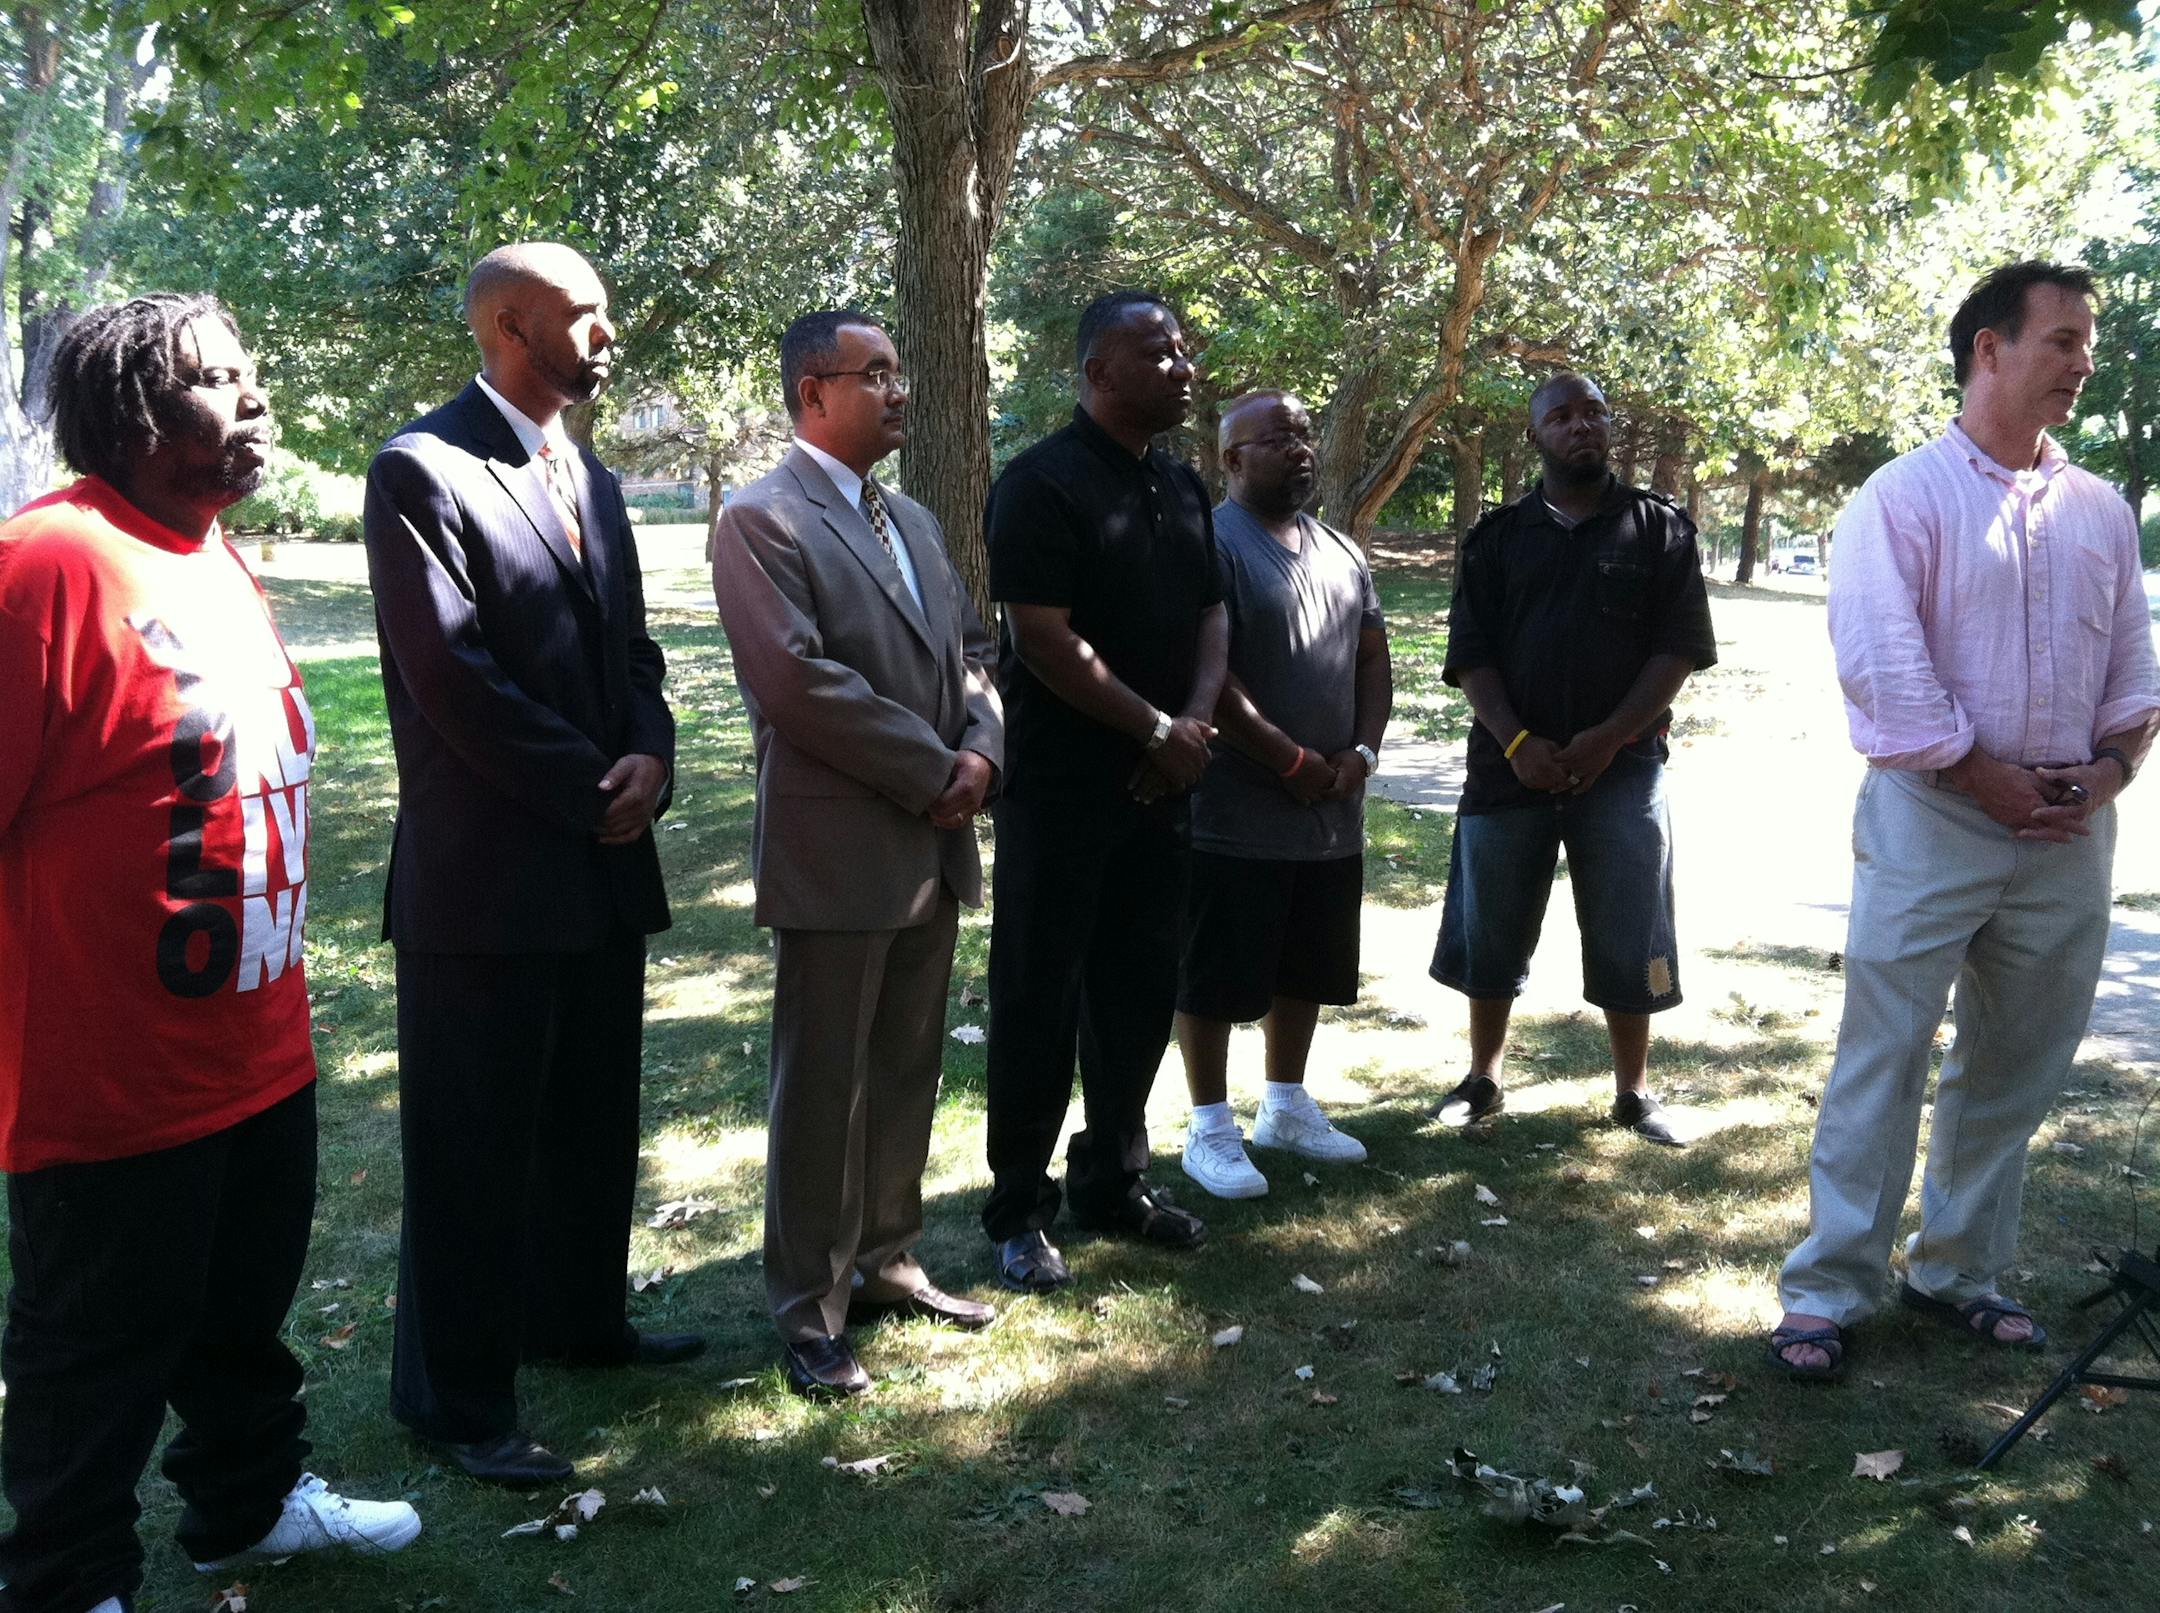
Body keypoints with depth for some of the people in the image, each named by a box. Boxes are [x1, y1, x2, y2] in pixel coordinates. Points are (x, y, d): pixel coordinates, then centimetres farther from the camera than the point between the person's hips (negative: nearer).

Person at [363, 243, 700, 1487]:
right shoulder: (424, 470, -12)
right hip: (487, 871, -8)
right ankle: (460, 1397, 17)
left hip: (604, 862, 8)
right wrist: (592, 790, -11)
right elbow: (451, 678, -17)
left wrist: (650, 757, -6)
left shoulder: (593, 480, 14)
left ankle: (581, 1318, 37)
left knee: (595, 1125, 18)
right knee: (476, 1147, 3)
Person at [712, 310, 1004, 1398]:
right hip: (835, 850, -8)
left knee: (909, 1071, 15)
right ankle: (810, 1311, 15)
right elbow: (799, 680, -19)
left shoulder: (913, 520, 17)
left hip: (934, 843, 8)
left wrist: (979, 749, -4)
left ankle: (885, 1260, 30)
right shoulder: (763, 521, -10)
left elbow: (968, 649, 17)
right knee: (823, 1087, 2)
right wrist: (933, 774, -15)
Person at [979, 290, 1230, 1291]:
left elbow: (1211, 615, 13)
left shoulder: (1182, 486, 11)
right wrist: (1161, 731, -13)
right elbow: (1046, 642, -18)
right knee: (1040, 1001, 2)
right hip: (1059, 787, -7)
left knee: (1141, 990, 13)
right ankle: (1019, 1210, 13)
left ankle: (1113, 1178, 28)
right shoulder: (1043, 485, -12)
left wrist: (1194, 727, -5)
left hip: (1158, 787, 7)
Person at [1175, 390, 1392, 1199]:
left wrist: (1362, 751, -2)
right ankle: (1210, 1128, 14)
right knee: (1217, 976, 2)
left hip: (1333, 813, 7)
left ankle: (1286, 1104, 32)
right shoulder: (1211, 545, -10)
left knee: (1307, 970, 17)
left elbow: (1373, 660, 16)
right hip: (1235, 813, -7)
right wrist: (1292, 762, -16)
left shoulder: (1341, 553, 14)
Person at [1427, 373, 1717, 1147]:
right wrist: (1516, 741, -13)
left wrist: (1609, 737, -13)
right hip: (1511, 763, 1)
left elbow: (1679, 646, -2)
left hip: (1623, 765, -1)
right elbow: (1470, 652, 2)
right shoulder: (1497, 535, 7)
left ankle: (1633, 1091, 18)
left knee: (1629, 939, 3)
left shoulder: (1658, 528, 4)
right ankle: (1484, 1078, 23)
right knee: (1490, 932, 8)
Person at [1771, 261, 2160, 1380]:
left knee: (2012, 1072, 13)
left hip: (2067, 829, 6)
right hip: (1932, 821, -5)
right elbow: (1879, 664, -14)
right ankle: (1828, 1290, 5)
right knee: (1883, 1060, -3)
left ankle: (1958, 1271, 27)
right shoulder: (1905, 497, -5)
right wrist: (1987, 778, -13)